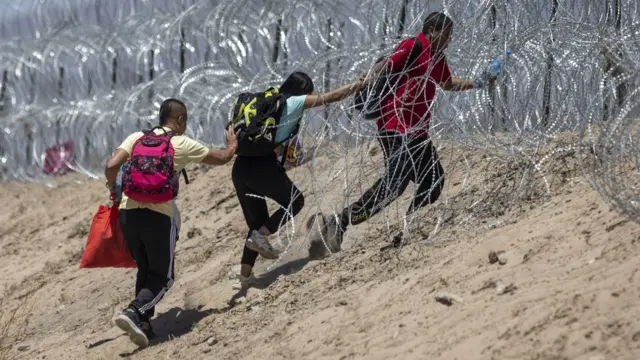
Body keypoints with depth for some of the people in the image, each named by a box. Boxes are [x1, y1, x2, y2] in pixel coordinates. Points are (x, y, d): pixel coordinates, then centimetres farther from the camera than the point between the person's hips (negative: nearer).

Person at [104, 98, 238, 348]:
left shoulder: (137, 138, 9)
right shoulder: (182, 144, 3)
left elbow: (111, 166, -3)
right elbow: (221, 158, 13)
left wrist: (113, 191, 16)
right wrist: (232, 146, 35)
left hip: (128, 212, 4)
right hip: (159, 215, -4)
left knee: (144, 270, 20)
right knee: (162, 277, 6)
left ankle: (143, 324, 11)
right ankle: (133, 312, -18)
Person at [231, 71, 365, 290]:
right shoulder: (293, 102, 3)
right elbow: (331, 97, 5)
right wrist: (361, 84, 13)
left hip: (240, 167, 7)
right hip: (262, 166, -7)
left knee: (257, 222, 16)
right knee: (294, 201, 15)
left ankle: (244, 276, 12)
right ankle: (260, 236, -1)